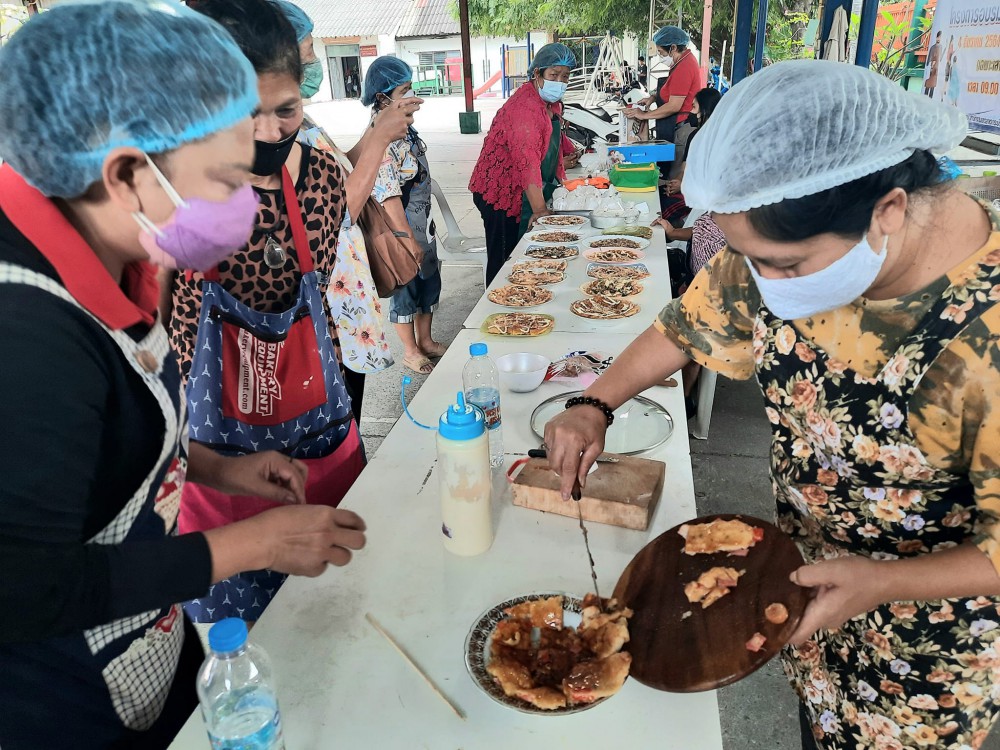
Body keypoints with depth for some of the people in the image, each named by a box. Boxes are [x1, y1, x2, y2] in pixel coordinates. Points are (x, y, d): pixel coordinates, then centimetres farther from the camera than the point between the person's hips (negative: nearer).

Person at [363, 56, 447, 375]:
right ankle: (411, 352, 25)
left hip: (422, 223, 9)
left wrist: (426, 223, 18)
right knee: (405, 288, 7)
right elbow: (389, 197, -24)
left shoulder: (404, 127, 5)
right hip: (401, 228, -9)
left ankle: (426, 341, 37)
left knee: (429, 282, 19)